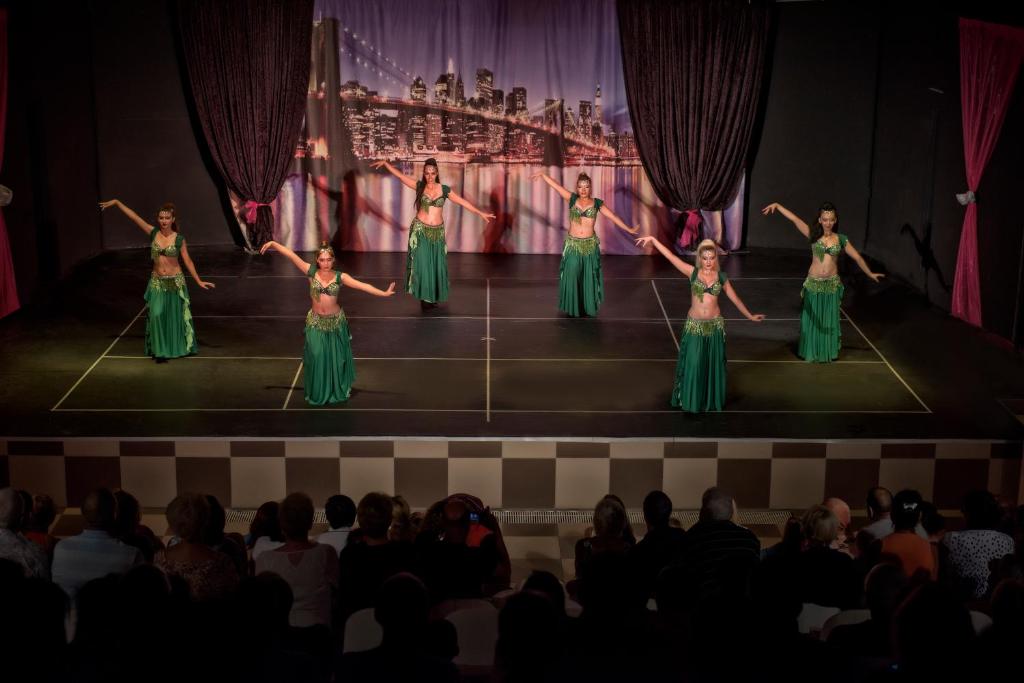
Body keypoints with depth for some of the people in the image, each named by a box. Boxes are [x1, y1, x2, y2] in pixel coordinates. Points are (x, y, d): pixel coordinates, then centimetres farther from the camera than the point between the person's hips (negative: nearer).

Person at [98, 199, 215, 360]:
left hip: (175, 282, -1)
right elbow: (134, 217, -6)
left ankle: (182, 347, 29)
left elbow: (187, 261, -1)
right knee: (157, 315, -11)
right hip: (157, 282, 1)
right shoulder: (153, 233, -4)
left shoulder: (179, 239, -7)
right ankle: (160, 350, 1)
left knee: (176, 316, 10)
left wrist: (199, 281, -1)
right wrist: (117, 202, -9)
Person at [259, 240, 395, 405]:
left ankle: (338, 390, 34)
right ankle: (318, 392, 24)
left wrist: (383, 293, -19)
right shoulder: (311, 272, -10)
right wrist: (273, 244, -19)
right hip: (315, 321, 0)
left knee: (336, 357, 13)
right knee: (317, 358, 4)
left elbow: (363, 286, -14)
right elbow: (291, 255, -14)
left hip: (336, 321, 0)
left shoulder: (340, 277, -12)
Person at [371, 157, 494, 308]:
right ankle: (425, 297, 4)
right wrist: (385, 163, -9)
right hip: (420, 230, -2)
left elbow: (462, 202, 4)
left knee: (436, 264, 6)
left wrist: (480, 213, 3)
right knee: (422, 264, -3)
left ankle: (434, 296, 19)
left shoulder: (444, 189, 1)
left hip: (438, 232, 2)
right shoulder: (419, 186, -1)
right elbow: (399, 175, -2)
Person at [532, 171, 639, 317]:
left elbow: (613, 216, 1)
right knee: (571, 277, 4)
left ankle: (589, 307, 19)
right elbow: (555, 185, -4)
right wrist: (542, 175, -11)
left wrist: (629, 229, 0)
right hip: (572, 244, 0)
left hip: (590, 245, 0)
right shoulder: (572, 199, 0)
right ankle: (572, 307, 17)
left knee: (589, 278, 7)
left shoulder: (596, 203, 0)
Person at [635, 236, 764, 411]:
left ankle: (712, 400, 27)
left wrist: (750, 316, 15)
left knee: (713, 365, 11)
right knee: (693, 364, 4)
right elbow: (670, 256, -13)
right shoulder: (693, 272, -7)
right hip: (694, 325, -2)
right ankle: (692, 399, 21)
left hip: (715, 325, 2)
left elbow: (735, 298, 9)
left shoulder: (721, 276, -1)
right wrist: (653, 239, -20)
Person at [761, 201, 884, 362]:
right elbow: (794, 219, -11)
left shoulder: (841, 239, -1)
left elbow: (857, 257, 7)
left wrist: (870, 274, 10)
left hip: (832, 284, 1)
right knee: (813, 319, 9)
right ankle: (812, 352, 24)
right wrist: (777, 205, -18)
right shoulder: (814, 235, -4)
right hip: (813, 283, -1)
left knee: (829, 320, 11)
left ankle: (828, 352, 26)